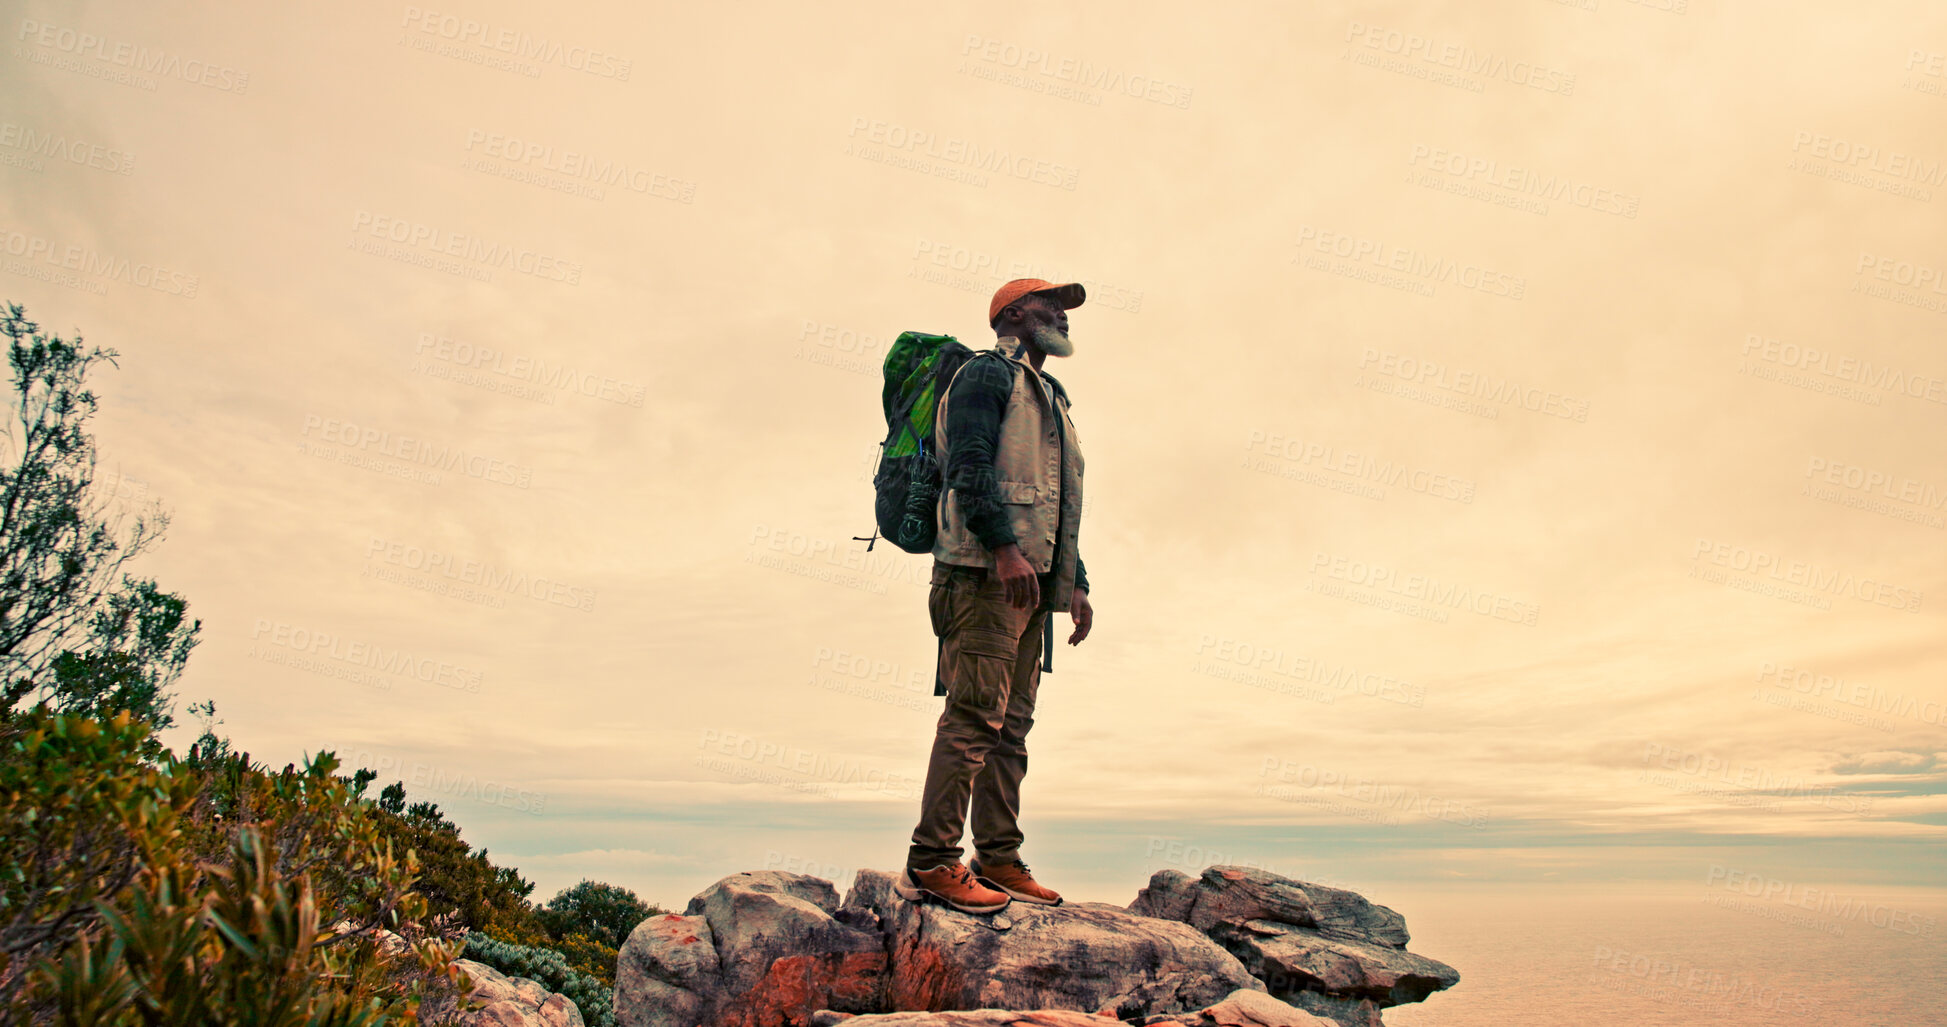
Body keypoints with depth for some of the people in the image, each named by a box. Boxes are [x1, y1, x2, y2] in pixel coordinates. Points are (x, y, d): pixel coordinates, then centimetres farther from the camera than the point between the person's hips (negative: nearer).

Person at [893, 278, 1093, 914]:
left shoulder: (1051, 397, 29)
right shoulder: (987, 373, 1)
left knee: (1012, 724, 7)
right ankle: (931, 863, -9)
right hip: (985, 572, -9)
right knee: (976, 713, -13)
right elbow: (969, 466, -14)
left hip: (1031, 579, 9)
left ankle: (999, 861, 12)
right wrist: (1004, 546, -25)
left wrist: (1076, 585, 19)